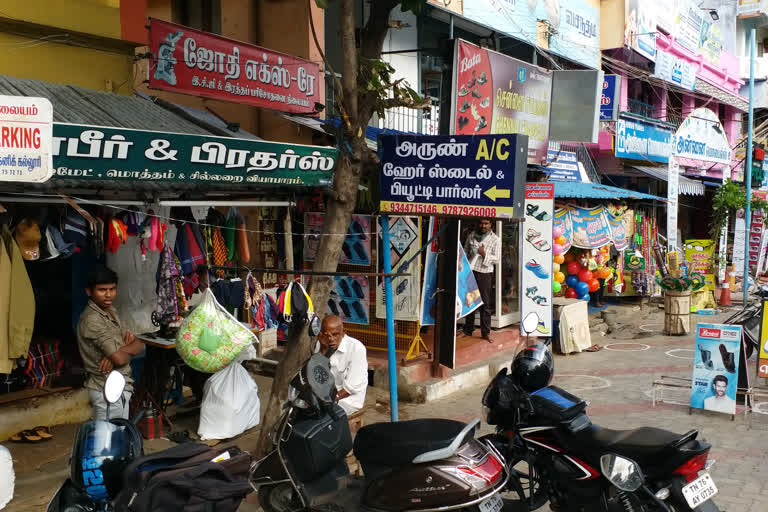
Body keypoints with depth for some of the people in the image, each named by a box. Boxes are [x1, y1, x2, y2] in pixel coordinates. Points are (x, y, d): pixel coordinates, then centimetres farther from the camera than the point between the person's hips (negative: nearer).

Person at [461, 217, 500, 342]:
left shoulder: (495, 240, 0)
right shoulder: (472, 236, 10)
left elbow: (496, 259, -4)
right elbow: (465, 251, 18)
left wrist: (484, 254, -18)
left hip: (485, 273, -4)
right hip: (470, 271, 4)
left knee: (485, 304, -4)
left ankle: (486, 332, 2)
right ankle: (468, 330, 21)